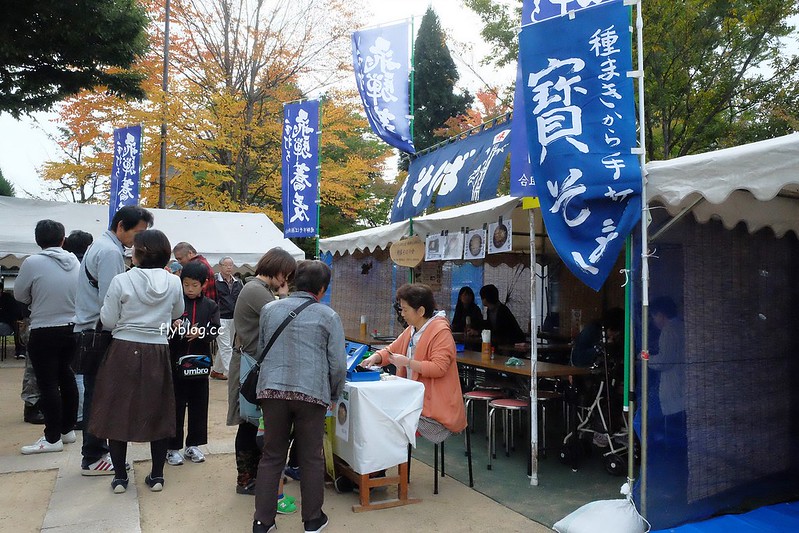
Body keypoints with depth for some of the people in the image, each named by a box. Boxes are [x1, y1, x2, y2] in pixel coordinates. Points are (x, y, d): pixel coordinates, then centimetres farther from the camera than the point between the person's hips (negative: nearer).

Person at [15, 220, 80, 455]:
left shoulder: (33, 263, -14)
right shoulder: (75, 262, -1)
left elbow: (19, 294, -1)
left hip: (44, 332, -5)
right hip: (72, 328, 6)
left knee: (48, 384, 1)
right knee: (66, 377, 18)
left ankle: (52, 438, 7)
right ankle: (68, 429, 27)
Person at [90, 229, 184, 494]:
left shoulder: (121, 281, -12)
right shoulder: (173, 283, -4)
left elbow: (108, 321, -6)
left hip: (124, 352, -2)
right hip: (157, 353, 2)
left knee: (118, 411, 11)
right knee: (157, 412, 13)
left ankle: (120, 477, 18)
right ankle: (157, 475, 19)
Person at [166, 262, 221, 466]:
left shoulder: (210, 306, 4)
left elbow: (215, 330, -5)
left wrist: (201, 333, -24)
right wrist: (173, 327, -23)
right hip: (176, 362, -2)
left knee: (198, 405, 10)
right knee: (176, 405, 5)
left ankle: (193, 444, 23)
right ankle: (173, 447, 16)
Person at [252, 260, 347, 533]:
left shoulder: (269, 310, 9)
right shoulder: (328, 316, 0)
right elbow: (338, 364, 0)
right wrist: (334, 396, 15)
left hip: (272, 389, 3)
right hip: (312, 392, -2)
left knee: (271, 456, 14)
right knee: (311, 458, 12)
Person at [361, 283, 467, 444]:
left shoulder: (441, 331, -13)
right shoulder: (411, 330, 13)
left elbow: (439, 368, -22)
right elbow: (392, 350, 22)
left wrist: (407, 362, -22)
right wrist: (375, 357, 2)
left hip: (436, 407, -8)